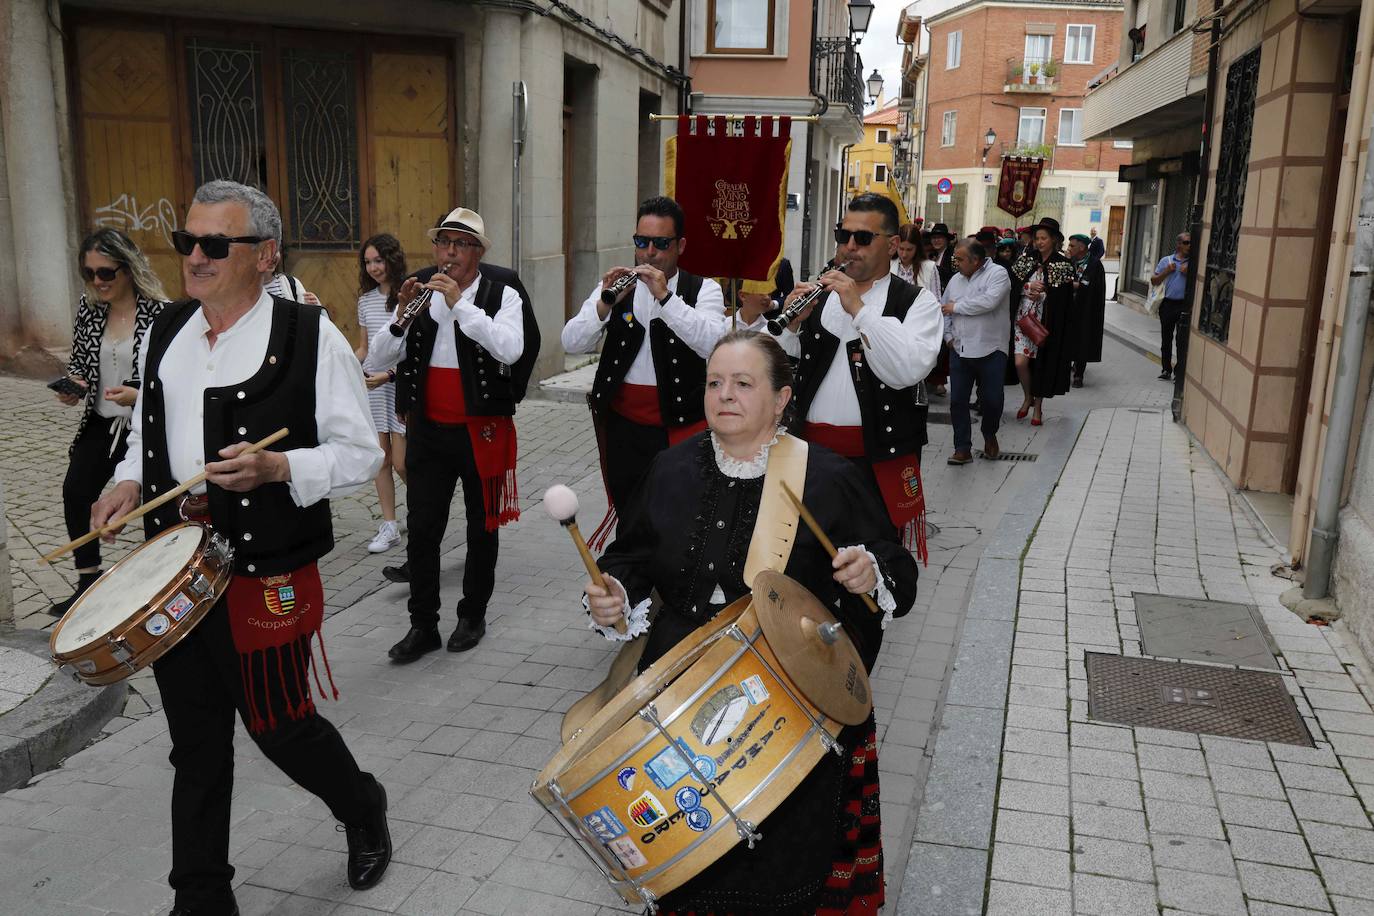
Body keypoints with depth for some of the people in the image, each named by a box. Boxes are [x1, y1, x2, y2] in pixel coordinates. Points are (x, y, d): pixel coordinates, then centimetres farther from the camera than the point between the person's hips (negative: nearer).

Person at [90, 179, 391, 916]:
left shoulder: (311, 337, -10)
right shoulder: (165, 331, 8)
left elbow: (360, 454, -8)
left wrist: (277, 468, -24)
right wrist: (130, 482, 2)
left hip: (266, 576, -5)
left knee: (278, 724, 7)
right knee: (195, 744, 15)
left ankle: (362, 809, 39)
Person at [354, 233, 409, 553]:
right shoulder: (366, 299, 10)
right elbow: (364, 347, 17)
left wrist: (388, 375, -21)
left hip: (402, 383, -5)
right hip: (371, 383, 5)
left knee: (402, 463, -4)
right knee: (381, 458, 7)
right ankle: (389, 526, 16)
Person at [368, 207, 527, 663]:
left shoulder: (502, 292, -7)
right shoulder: (418, 288, 3)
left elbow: (509, 349, -25)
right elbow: (379, 357, -1)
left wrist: (460, 303, -26)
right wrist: (403, 313, -17)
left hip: (482, 429, -3)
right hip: (428, 429, 3)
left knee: (482, 527, 11)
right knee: (421, 528, 5)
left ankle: (473, 615, 28)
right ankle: (423, 625, 17)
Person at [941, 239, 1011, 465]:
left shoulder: (998, 274, -8)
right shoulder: (956, 279, 11)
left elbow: (989, 301, -24)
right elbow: (944, 309, 19)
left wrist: (956, 306, -14)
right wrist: (948, 335, 5)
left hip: (990, 351, -5)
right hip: (959, 351, 5)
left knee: (992, 400, 4)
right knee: (958, 400, 2)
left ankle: (989, 436, 32)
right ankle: (963, 448, 11)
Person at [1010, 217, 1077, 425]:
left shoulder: (1063, 265, -3)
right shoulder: (1027, 258, 6)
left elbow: (1063, 299, -5)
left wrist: (1041, 295, -15)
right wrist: (1029, 287, -12)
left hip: (1047, 321, -2)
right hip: (1025, 317, 2)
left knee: (1042, 363, 3)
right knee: (1020, 362, -8)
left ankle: (1038, 407, 18)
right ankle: (1028, 398, 19)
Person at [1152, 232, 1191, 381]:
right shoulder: (1166, 260, 8)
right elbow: (1154, 281, 7)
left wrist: (1189, 273, -13)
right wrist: (1166, 271, -7)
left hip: (1185, 305, -3)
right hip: (1168, 303, 3)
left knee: (1182, 340, -8)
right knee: (1166, 339, 11)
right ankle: (1167, 370, 23)